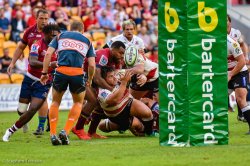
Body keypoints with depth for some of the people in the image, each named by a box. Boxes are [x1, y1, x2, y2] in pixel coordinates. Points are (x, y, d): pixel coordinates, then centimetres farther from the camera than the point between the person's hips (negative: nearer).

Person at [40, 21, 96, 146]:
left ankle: (53, 134, 12)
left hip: (61, 71, 0)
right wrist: (89, 80, 29)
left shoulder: (61, 36, 21)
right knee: (78, 103, 23)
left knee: (55, 102, 22)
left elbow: (48, 54, 7)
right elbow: (92, 65, 13)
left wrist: (44, 73, 10)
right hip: (78, 73, 0)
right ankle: (65, 131, 7)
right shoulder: (87, 41, 21)